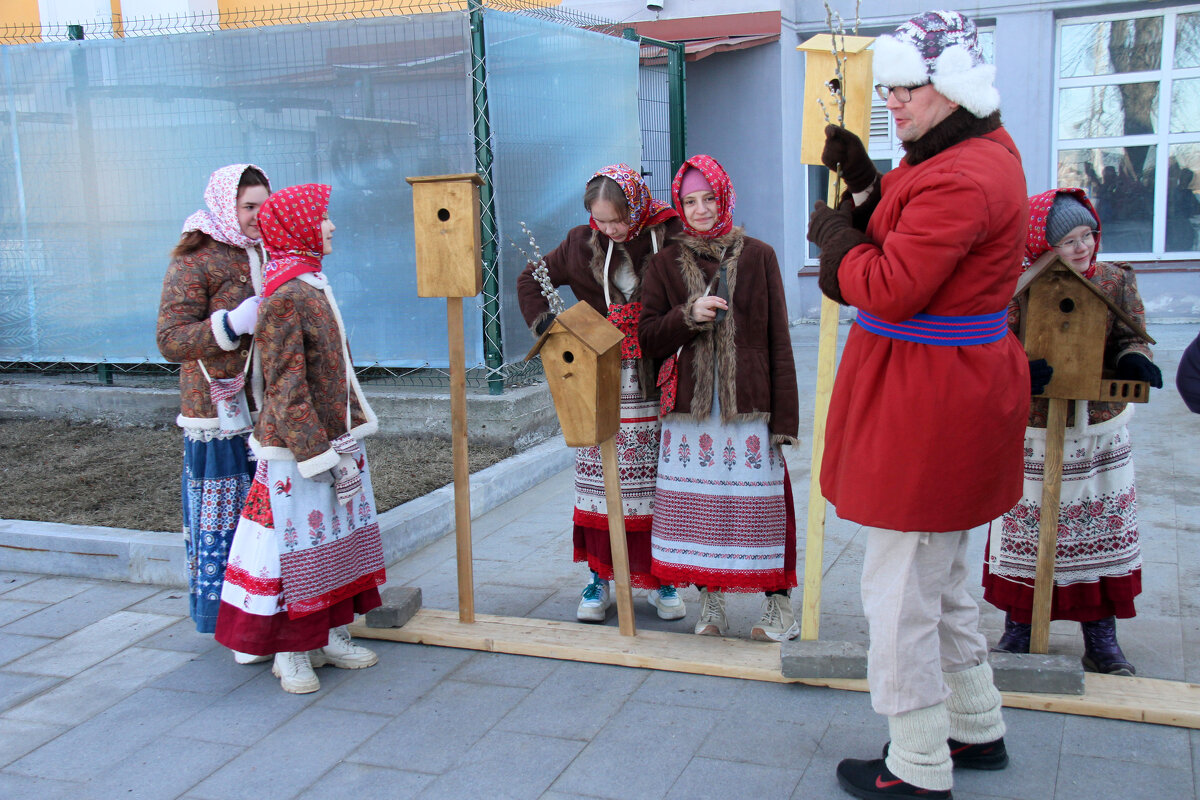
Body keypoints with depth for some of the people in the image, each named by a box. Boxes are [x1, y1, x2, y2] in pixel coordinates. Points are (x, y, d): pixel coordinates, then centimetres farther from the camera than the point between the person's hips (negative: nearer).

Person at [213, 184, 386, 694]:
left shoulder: (315, 286, 10)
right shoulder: (284, 299, -19)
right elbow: (287, 389, -21)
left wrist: (352, 430, 16)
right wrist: (322, 454, -21)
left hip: (334, 441, 9)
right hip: (296, 451, -9)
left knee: (337, 541, 16)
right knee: (297, 547, 3)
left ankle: (331, 637, 29)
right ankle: (291, 653, 18)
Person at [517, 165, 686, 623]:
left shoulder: (671, 237, -6)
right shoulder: (582, 242, 3)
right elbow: (530, 280, 16)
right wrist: (543, 322, -1)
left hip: (658, 384, -2)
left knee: (657, 481, 4)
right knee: (600, 478, 4)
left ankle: (659, 577, 17)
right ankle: (600, 576, 16)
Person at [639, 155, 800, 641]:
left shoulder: (758, 257, 3)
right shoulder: (666, 265, 8)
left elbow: (778, 342, 1)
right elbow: (649, 341, 5)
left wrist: (784, 417, -4)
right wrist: (688, 315, -14)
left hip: (749, 407, -2)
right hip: (689, 409, 2)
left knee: (758, 503, -1)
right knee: (697, 505, 5)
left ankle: (779, 606, 14)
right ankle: (711, 603, 22)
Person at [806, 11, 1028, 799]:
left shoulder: (960, 180, -23)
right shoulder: (982, 148, 12)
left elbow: (888, 290, -24)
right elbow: (903, 240, 17)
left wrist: (836, 234, -8)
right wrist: (864, 187, 3)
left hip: (930, 401, -11)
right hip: (951, 387, 11)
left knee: (900, 590, 0)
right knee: (939, 577, 23)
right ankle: (978, 729, 38)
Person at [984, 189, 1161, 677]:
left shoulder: (1115, 280, -1)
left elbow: (1130, 336, 1)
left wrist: (1133, 361, -22)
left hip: (1100, 432, 3)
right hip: (1033, 434, -3)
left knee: (1101, 534, 9)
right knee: (1024, 532, 5)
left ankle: (1101, 641, 21)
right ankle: (1017, 633, 21)